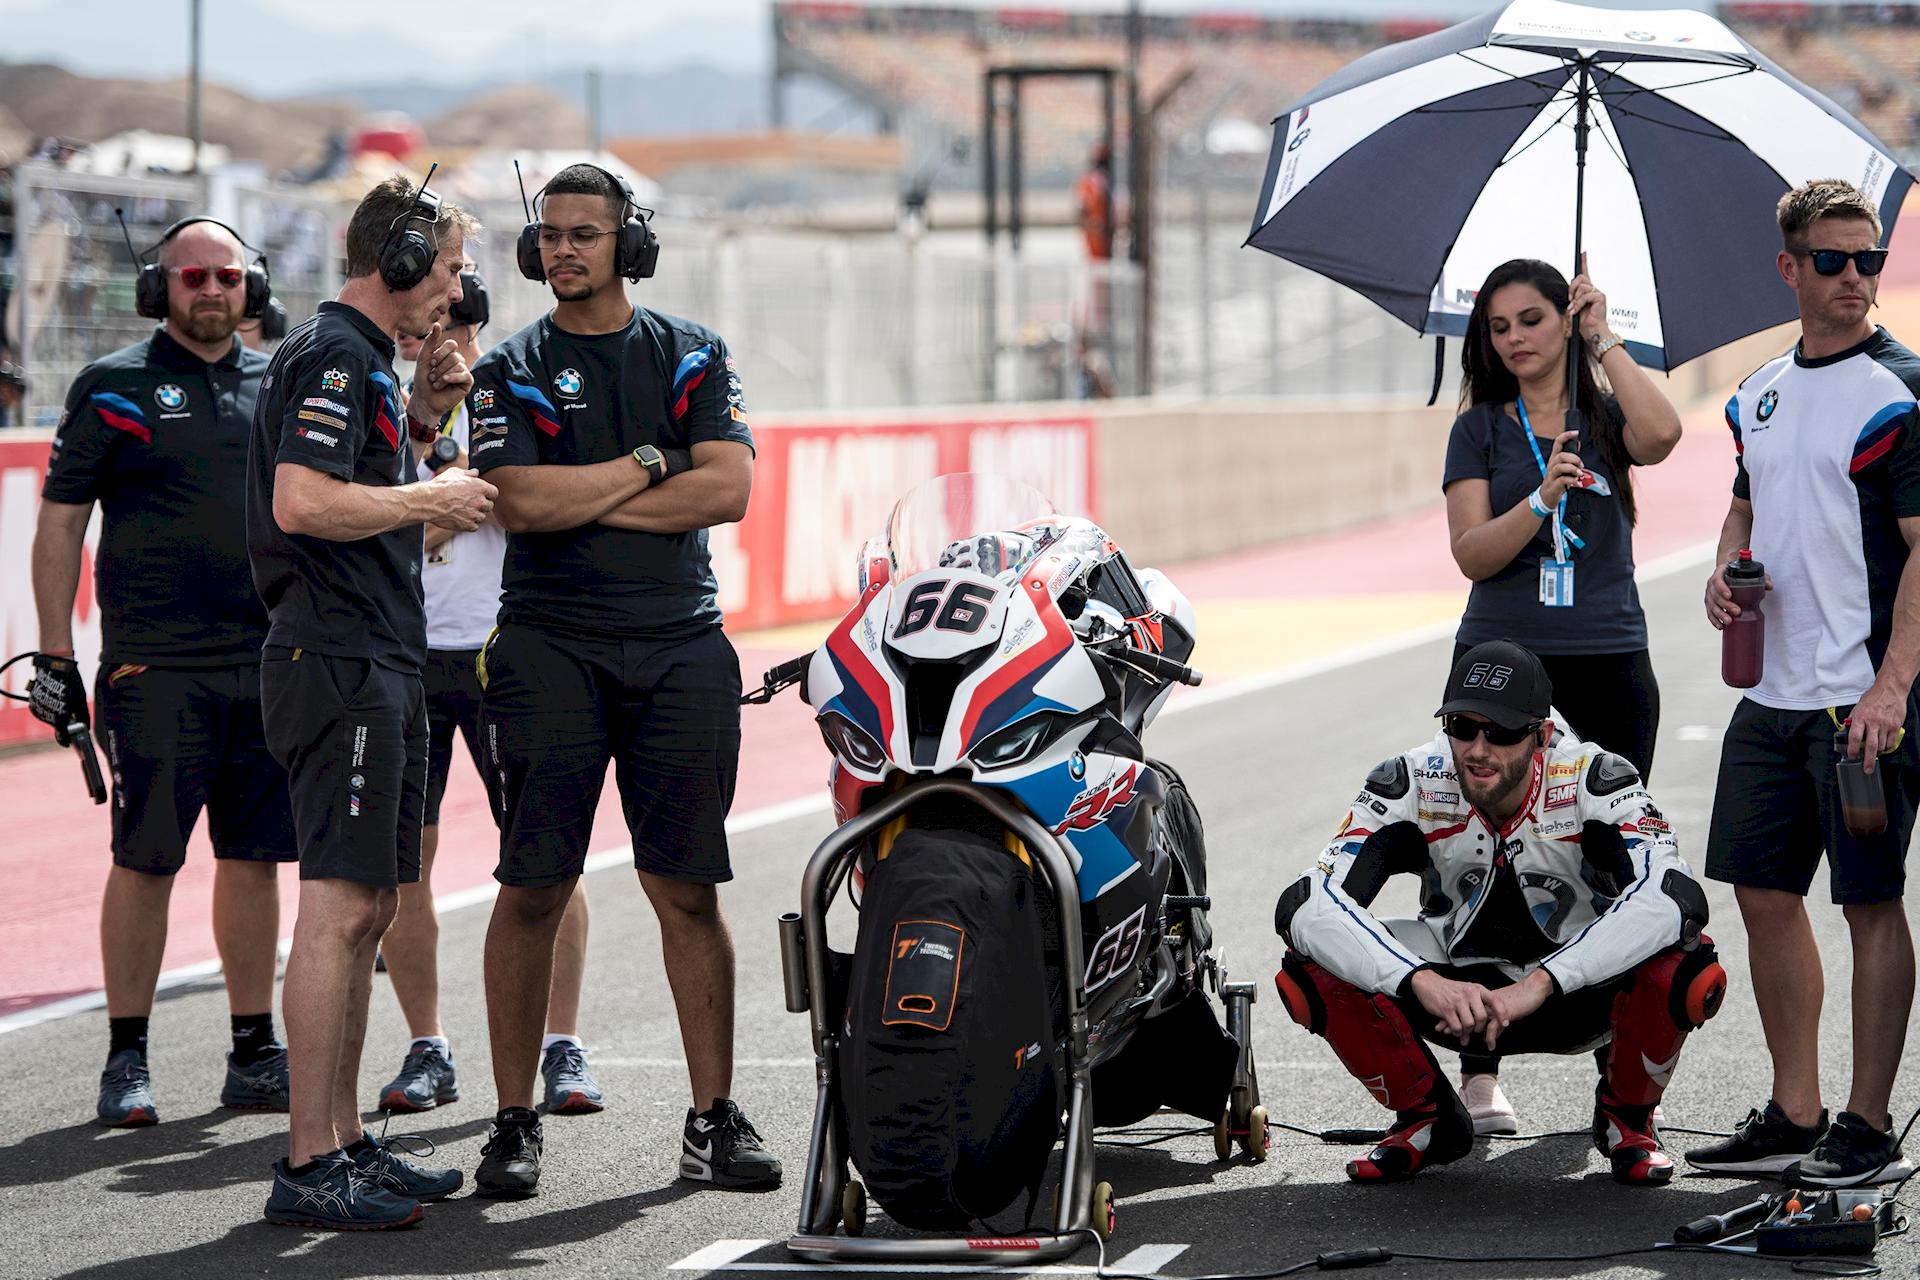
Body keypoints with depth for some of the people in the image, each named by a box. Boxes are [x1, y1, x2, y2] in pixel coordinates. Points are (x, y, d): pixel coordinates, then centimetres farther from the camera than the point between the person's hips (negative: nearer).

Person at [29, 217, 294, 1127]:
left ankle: (254, 1054, 12)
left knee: (254, 859, 6)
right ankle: (126, 1061, 4)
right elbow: (60, 522, 0)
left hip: (269, 663, 4)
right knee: (145, 860, -3)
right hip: (157, 666, -4)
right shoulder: (116, 387, 1)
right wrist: (55, 657, -5)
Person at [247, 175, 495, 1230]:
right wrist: (431, 498, -13)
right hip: (337, 660, -11)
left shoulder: (362, 358, 20)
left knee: (366, 910, 12)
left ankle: (345, 1141, 18)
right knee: (340, 907, -12)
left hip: (379, 664, 11)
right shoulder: (331, 356, -12)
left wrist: (422, 413, 15)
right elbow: (303, 503, -24)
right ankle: (309, 1168, -13)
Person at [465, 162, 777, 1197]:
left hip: (679, 646, 1)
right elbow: (520, 503, -10)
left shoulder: (692, 357, 10)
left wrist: (583, 500, -8)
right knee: (533, 889, -3)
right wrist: (648, 465, -4)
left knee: (687, 889, 2)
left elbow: (728, 489, -5)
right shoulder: (510, 371, 6)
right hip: (548, 648, -1)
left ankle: (713, 1119, 7)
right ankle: (514, 1122, 2)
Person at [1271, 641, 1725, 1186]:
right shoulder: (1412, 784, -20)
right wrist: (1424, 983, -45)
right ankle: (1426, 1119, 4)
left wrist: (1537, 987, -47)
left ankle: (1626, 1118, -1)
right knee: (1312, 973, -25)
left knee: (1686, 969, -34)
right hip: (1459, 989, 2)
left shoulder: (1593, 779, -24)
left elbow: (1674, 896, -39)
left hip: (1578, 997, -2)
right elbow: (1308, 906, -29)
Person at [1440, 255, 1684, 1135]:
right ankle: (1481, 1075, -3)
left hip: (1608, 667, 1)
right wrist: (1543, 497, -19)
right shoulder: (1481, 429, 7)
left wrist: (1602, 339, -10)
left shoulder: (1606, 415, 8)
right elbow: (1472, 552, -3)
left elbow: (1661, 434, -17)